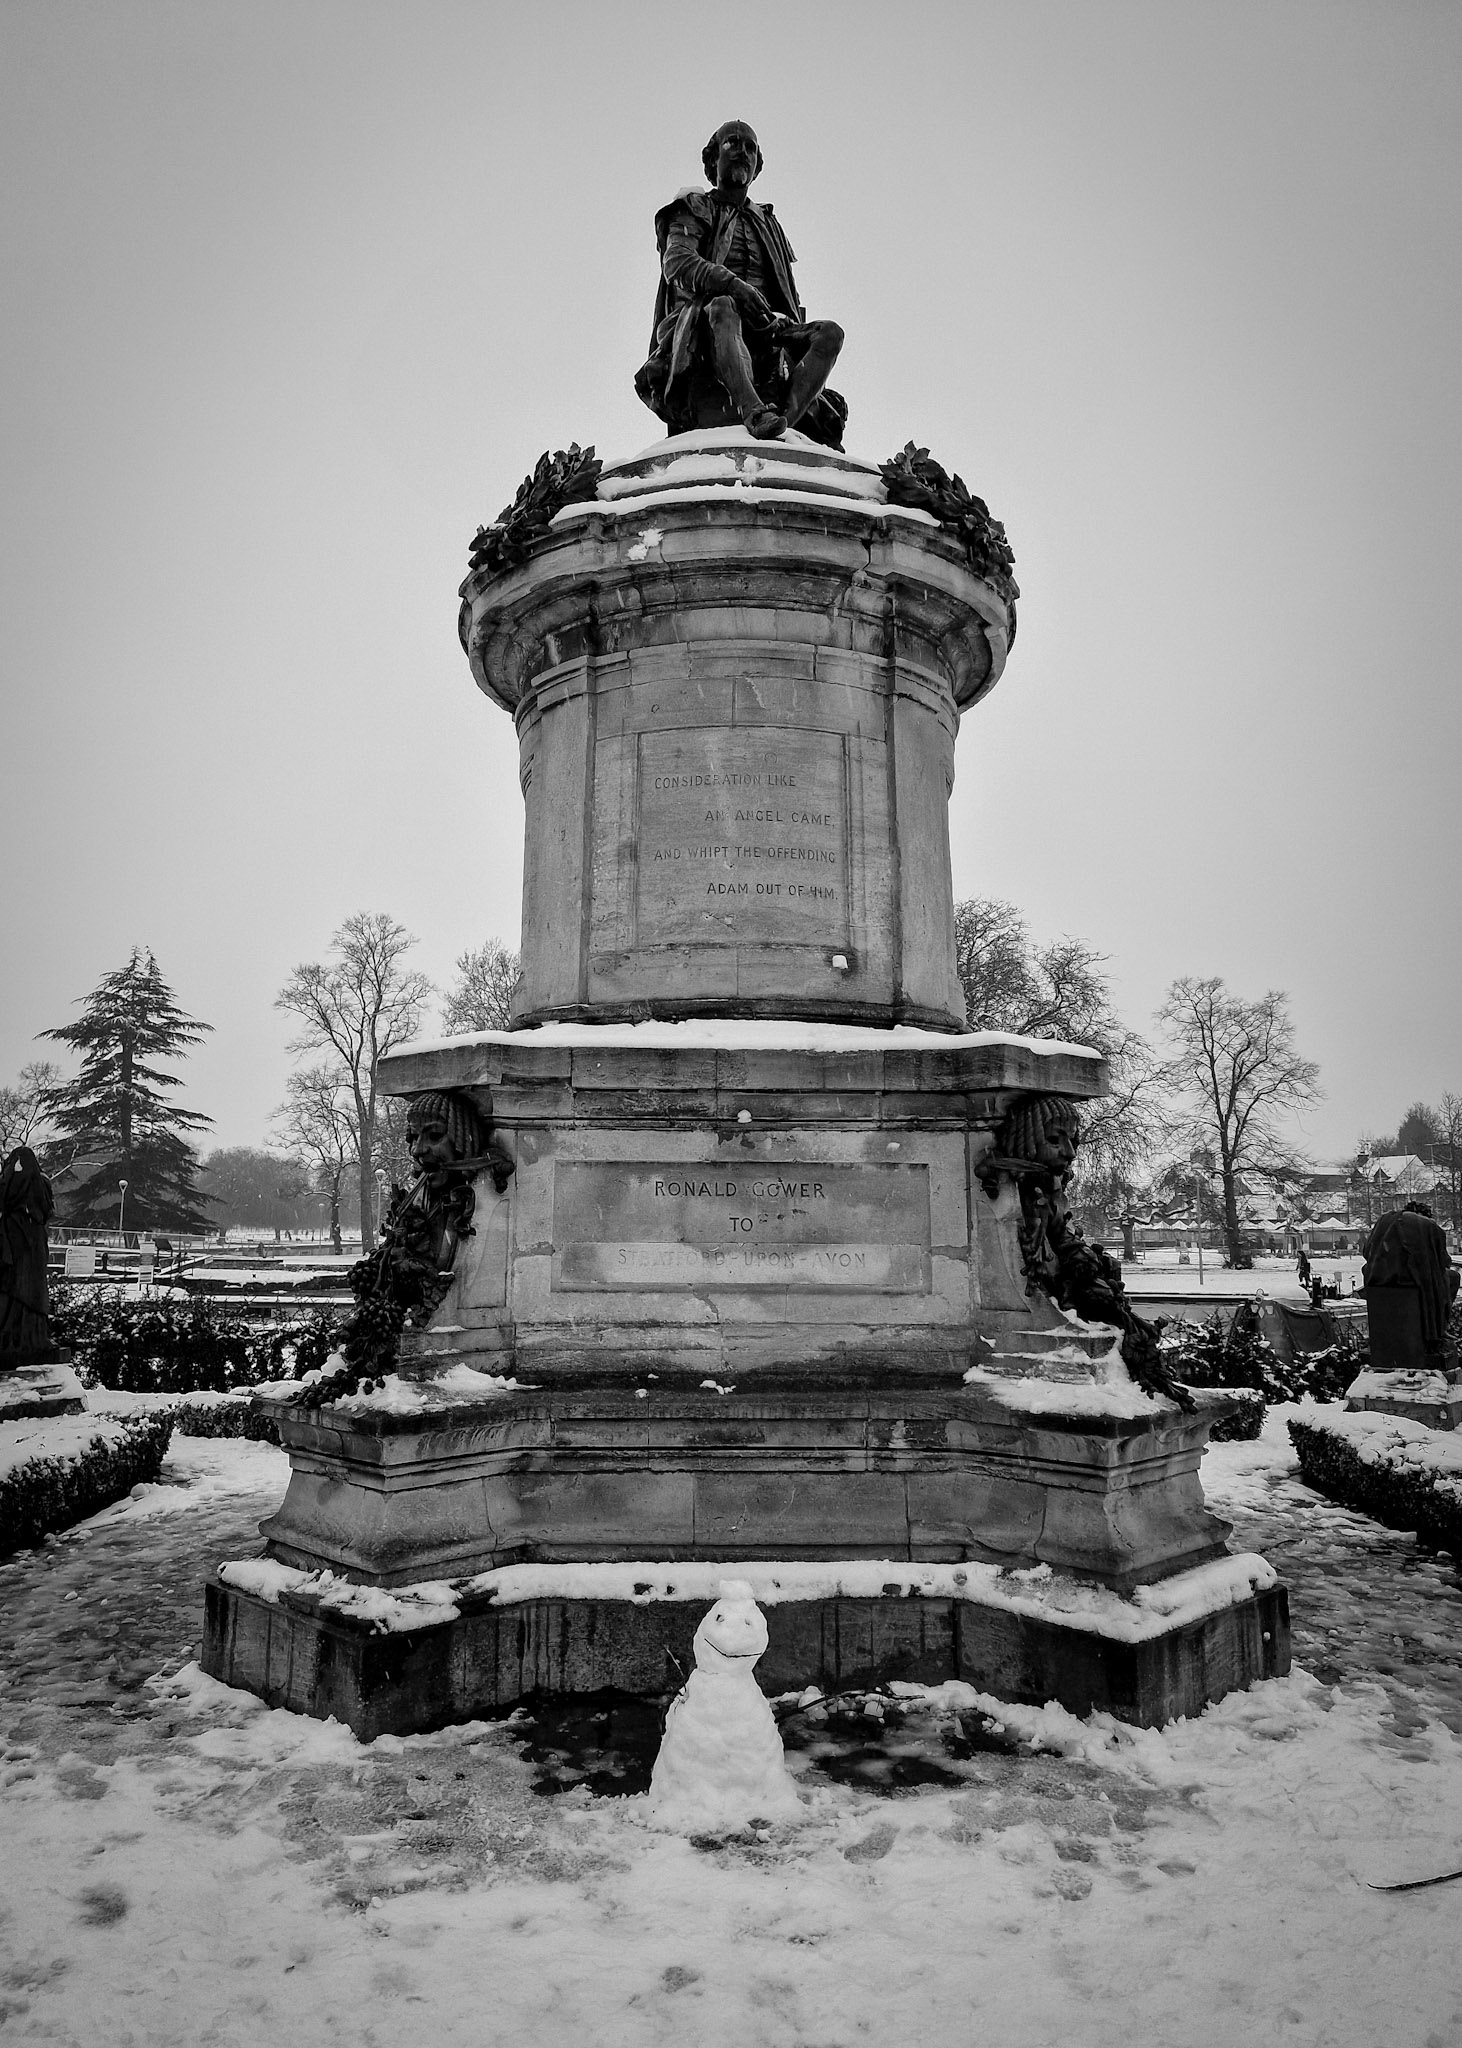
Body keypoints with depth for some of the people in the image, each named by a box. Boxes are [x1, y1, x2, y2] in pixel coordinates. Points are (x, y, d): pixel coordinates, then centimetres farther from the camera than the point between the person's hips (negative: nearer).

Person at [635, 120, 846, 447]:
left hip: (763, 337, 4)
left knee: (830, 332, -21)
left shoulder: (767, 223, 31)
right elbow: (677, 263, -6)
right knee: (723, 307, -39)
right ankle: (754, 412, -59)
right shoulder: (694, 210, 16)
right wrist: (731, 284, -27)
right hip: (699, 332, -4)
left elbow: (789, 302, 25)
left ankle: (789, 418, -43)